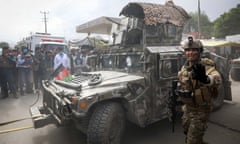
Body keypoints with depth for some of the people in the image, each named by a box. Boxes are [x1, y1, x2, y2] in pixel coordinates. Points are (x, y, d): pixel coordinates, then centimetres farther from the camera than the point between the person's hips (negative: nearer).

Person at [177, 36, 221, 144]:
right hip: (187, 108, 7)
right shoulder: (184, 68, -2)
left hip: (201, 109, -7)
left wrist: (205, 79, -68)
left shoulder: (206, 66, -23)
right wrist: (180, 90, 0)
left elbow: (217, 79, -48)